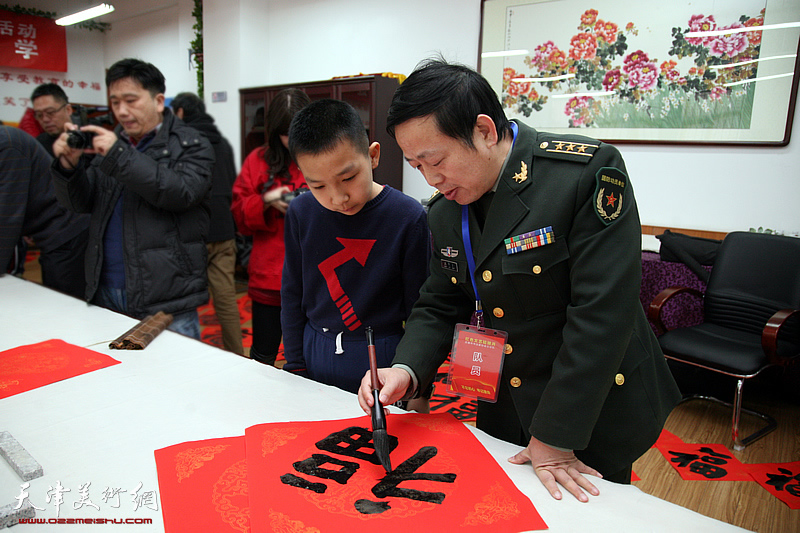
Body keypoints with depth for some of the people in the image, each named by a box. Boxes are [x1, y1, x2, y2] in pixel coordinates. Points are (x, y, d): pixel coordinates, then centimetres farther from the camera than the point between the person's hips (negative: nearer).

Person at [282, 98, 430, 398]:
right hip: (315, 358, 3)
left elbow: (418, 309, -6)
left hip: (381, 362, -2)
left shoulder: (408, 217, -14)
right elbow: (292, 295, 5)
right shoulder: (301, 213, -5)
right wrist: (295, 367, 6)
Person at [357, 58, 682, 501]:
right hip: (503, 412, 5)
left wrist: (554, 438, -22)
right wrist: (406, 371, -16)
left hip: (594, 417, -5)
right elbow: (439, 306, 4)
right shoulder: (445, 211, -3)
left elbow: (600, 314, -25)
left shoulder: (588, 172, -23)